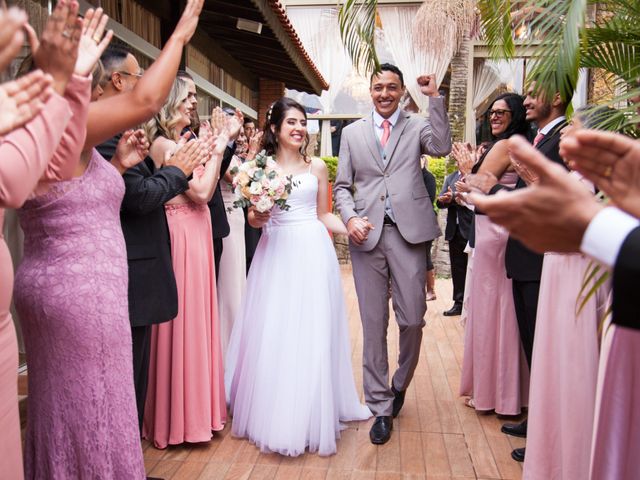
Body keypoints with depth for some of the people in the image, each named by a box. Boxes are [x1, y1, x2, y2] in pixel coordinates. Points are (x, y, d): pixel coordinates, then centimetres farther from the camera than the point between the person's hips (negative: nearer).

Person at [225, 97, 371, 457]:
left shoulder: (317, 167, 8)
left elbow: (323, 214, 11)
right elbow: (253, 218, 7)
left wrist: (351, 229, -4)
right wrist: (258, 216, -16)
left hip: (312, 252, 0)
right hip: (275, 253, 0)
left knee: (312, 332, 2)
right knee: (273, 334, 2)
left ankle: (310, 415, 17)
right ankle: (274, 411, 18)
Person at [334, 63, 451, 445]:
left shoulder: (417, 126, 10)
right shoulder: (352, 132, 14)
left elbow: (442, 147, -11)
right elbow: (342, 185, 12)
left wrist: (435, 98, -9)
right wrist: (350, 217, -6)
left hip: (408, 232, -1)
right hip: (367, 234, 1)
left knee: (412, 320, 2)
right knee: (374, 324, 5)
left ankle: (400, 384, 32)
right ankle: (381, 407, 18)